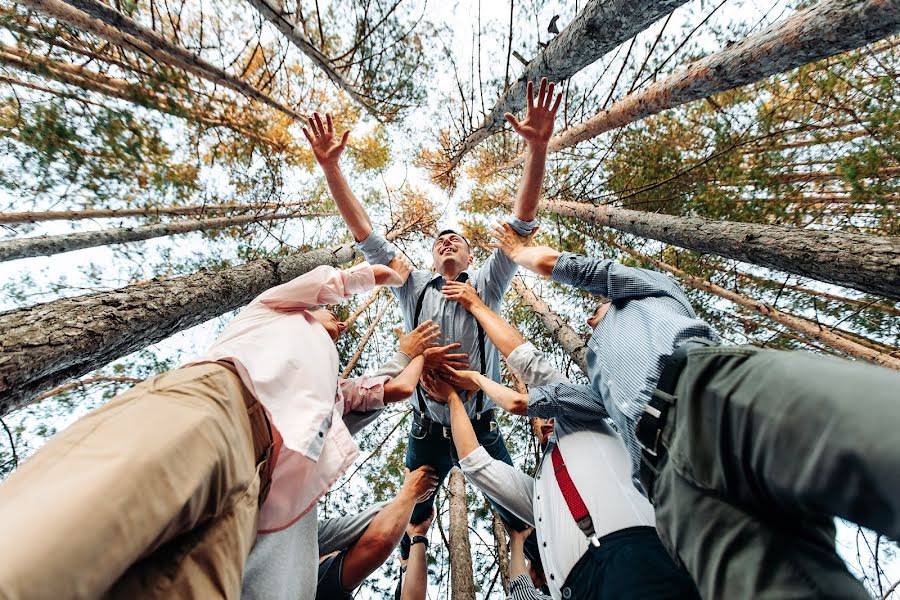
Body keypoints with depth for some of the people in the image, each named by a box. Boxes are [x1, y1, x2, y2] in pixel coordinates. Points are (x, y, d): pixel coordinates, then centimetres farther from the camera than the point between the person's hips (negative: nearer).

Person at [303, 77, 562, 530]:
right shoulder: (414, 288, 5)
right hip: (427, 435, 2)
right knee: (410, 524, 17)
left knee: (522, 521, 10)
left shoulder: (484, 285, 2)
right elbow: (366, 235, 1)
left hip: (482, 431, -1)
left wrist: (537, 147, -17)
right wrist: (330, 167, -4)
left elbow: (521, 223, -7)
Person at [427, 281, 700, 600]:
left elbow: (529, 361, 16)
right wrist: (453, 397, 34)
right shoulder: (538, 490, 36)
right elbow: (476, 465, 26)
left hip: (632, 552, -5)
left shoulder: (581, 422, 24)